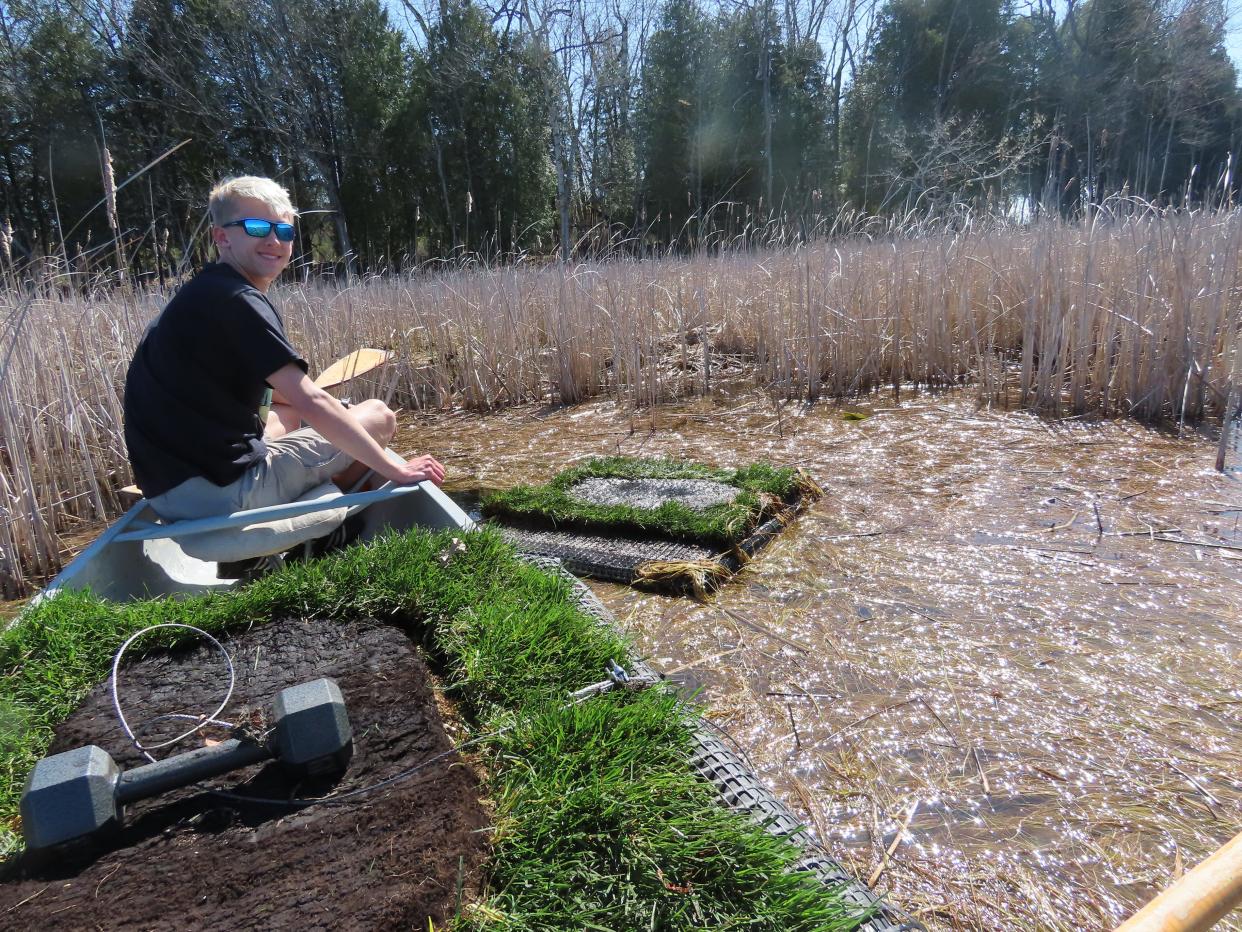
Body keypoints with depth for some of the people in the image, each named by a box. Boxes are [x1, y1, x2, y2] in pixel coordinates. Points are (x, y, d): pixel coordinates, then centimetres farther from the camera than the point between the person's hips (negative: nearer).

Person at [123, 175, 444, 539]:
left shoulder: (202, 294, 15)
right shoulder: (238, 300, -15)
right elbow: (312, 403, -21)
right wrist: (395, 470, -18)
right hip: (224, 492, -10)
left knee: (288, 412, 33)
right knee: (377, 415, 0)